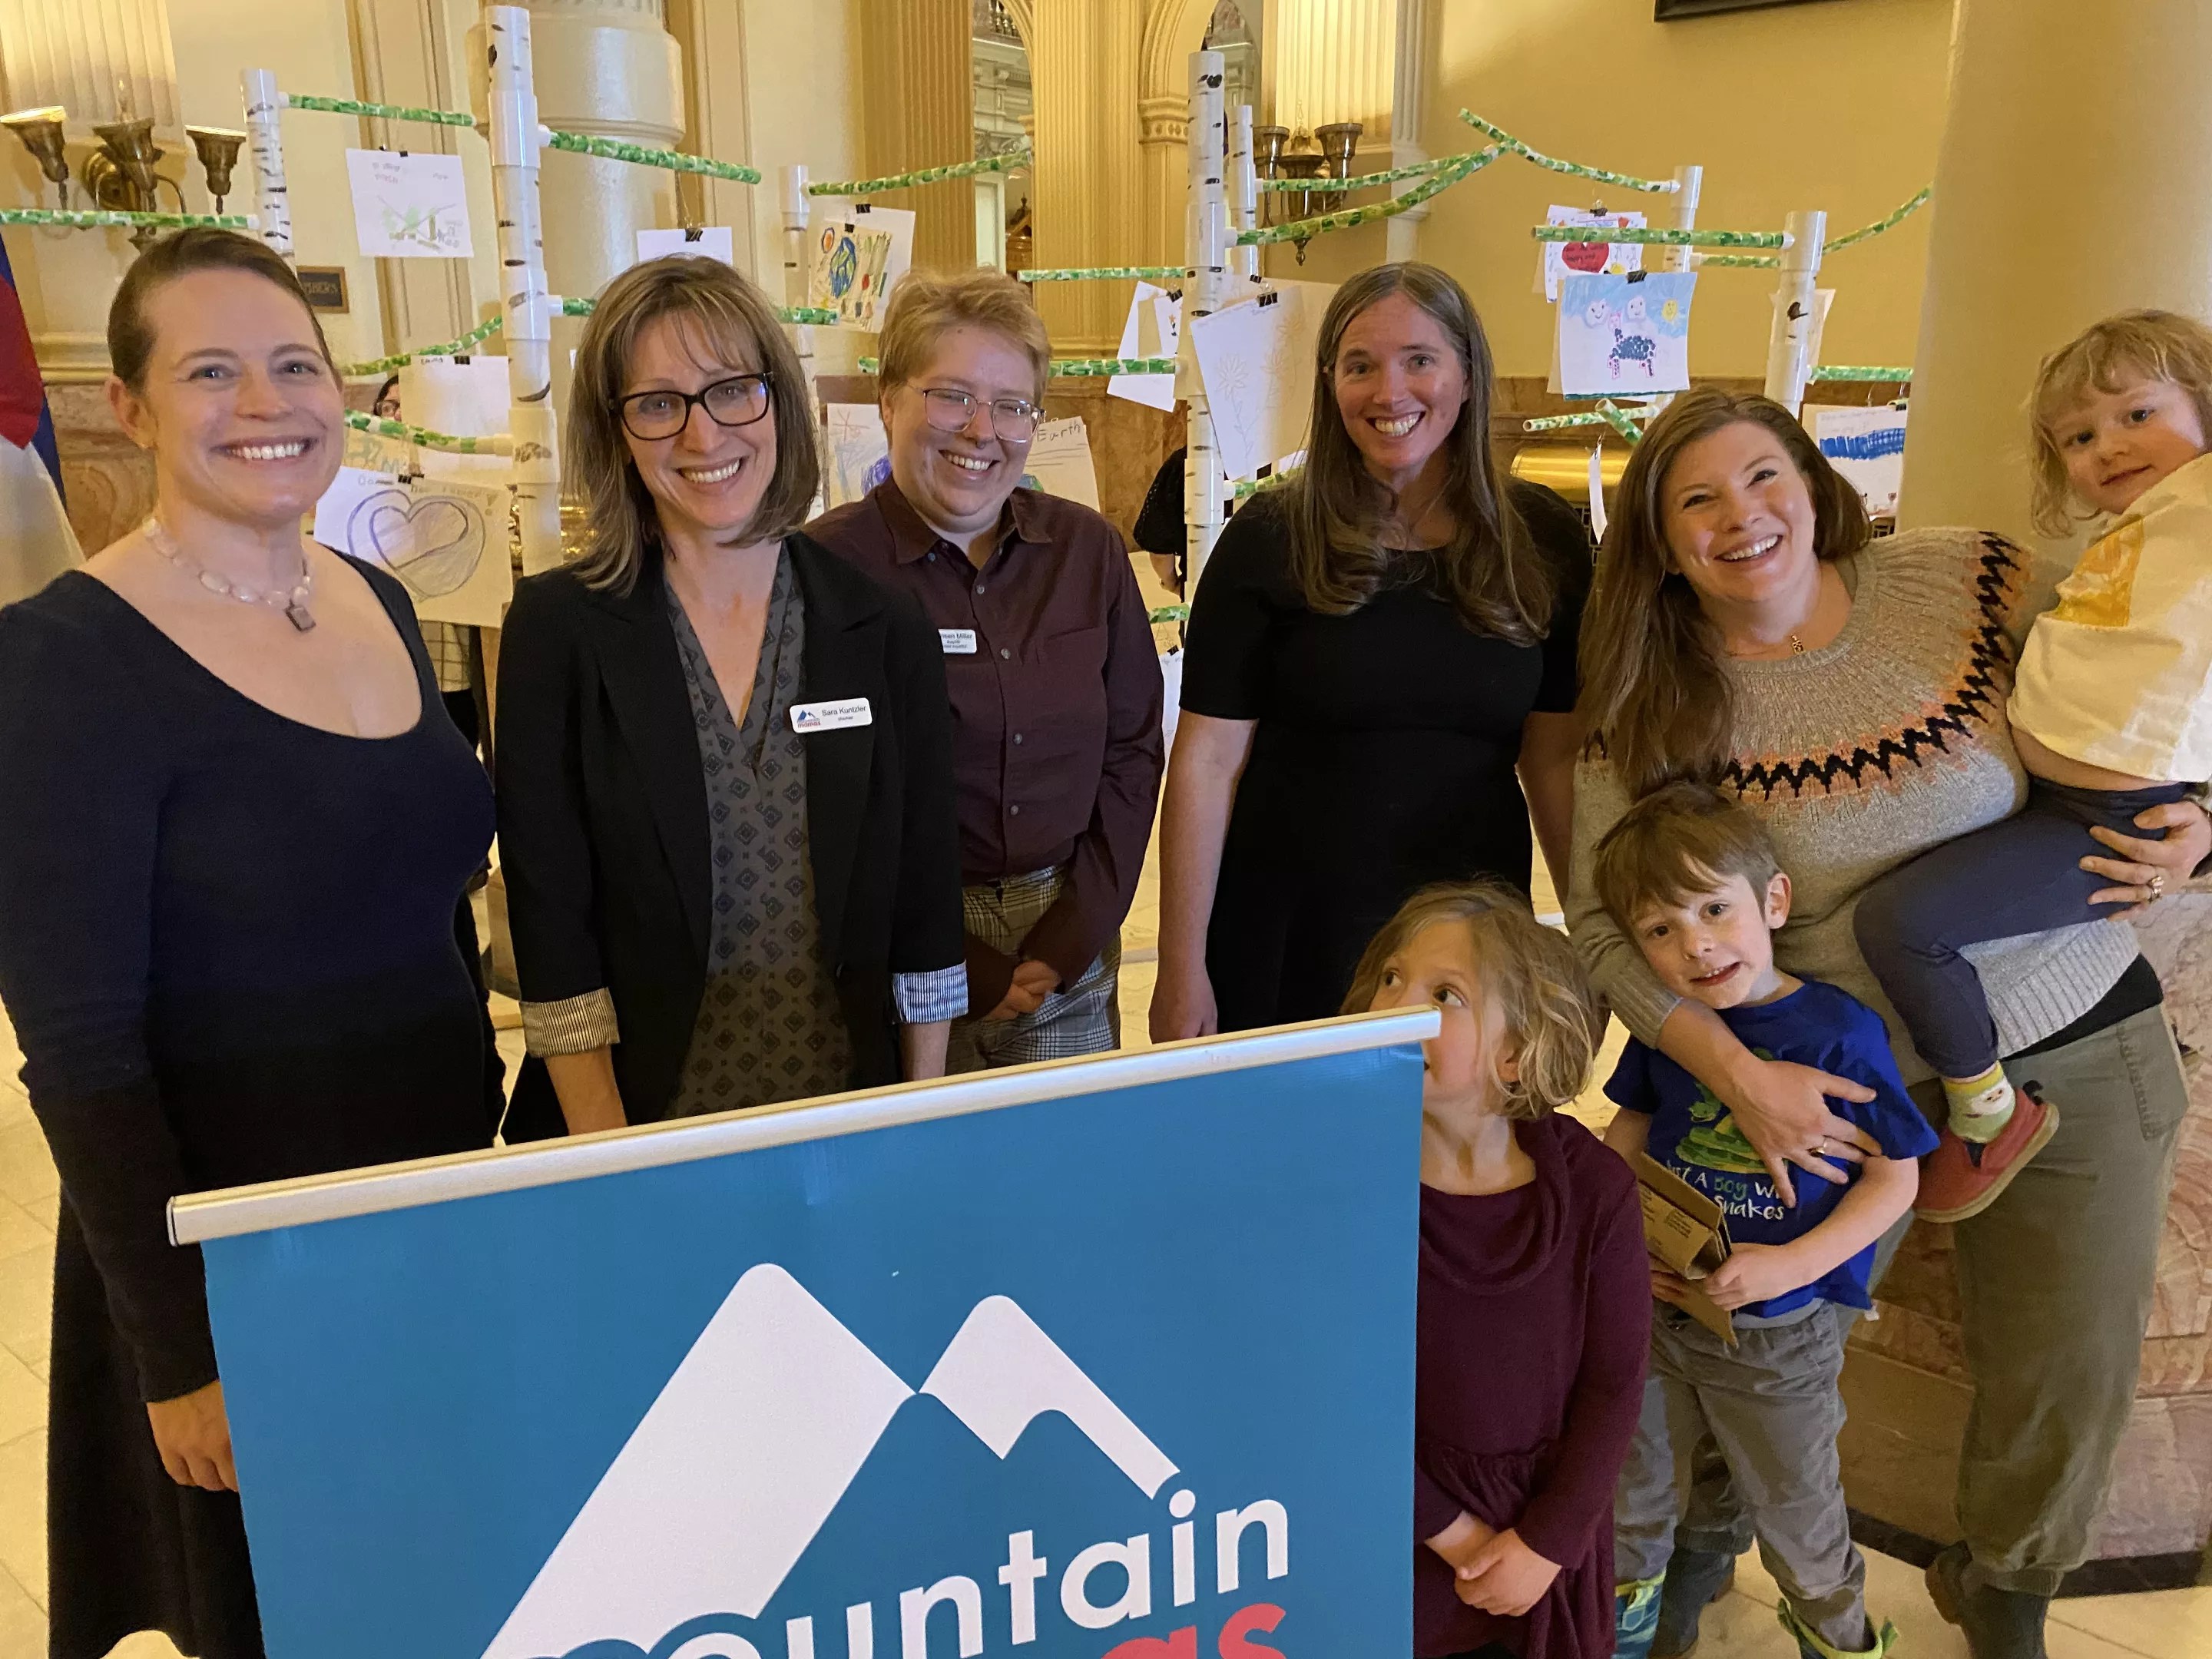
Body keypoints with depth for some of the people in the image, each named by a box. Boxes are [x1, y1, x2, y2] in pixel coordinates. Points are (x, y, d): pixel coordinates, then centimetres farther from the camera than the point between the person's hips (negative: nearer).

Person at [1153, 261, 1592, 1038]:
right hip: (1282, 935, -2)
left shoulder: (1544, 542, 1)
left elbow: (1558, 756, 4)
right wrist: (1181, 972, -9)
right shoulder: (1271, 539, -7)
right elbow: (1207, 761, -8)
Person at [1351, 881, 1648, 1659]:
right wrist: (1451, 1531, -12)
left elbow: (1614, 1383, -7)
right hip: (1399, 1530, -1)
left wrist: (1547, 1543, -9)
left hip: (1549, 1538, 2)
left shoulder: (1593, 1187, -14)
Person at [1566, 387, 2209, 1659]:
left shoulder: (1972, 577, -9)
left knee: (2069, 1374, 13)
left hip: (2079, 1047, 2)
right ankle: (1705, 1535, 42)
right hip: (1849, 1080, -1)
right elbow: (1600, 916, -14)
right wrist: (1742, 1077, -23)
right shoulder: (1654, 711, -11)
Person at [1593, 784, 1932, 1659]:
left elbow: (1895, 1178, -14)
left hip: (1778, 1334, -3)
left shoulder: (1840, 1031, -21)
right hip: (1656, 1304, 4)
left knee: (1796, 1517, 20)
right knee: (1632, 1496, 23)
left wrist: (1793, 1264, -23)